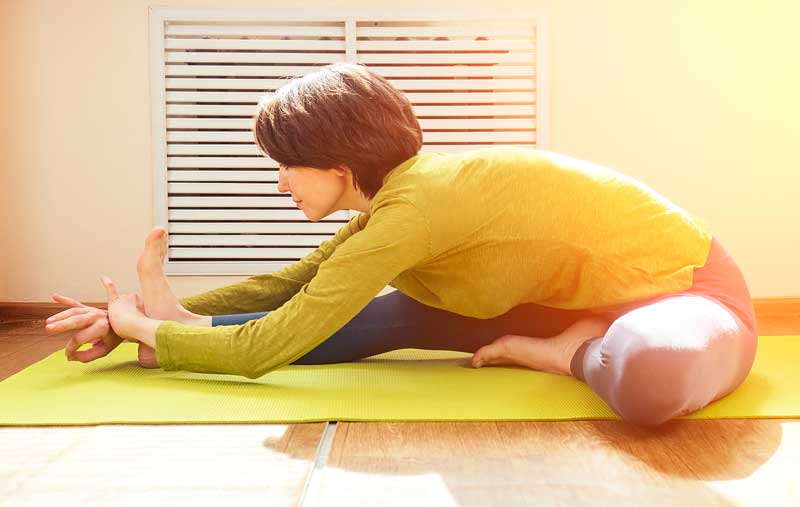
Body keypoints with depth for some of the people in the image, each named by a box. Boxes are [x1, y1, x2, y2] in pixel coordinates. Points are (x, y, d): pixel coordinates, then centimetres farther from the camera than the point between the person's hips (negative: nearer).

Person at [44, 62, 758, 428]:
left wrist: (149, 333, -8)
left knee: (652, 377, -43)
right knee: (396, 315, 0)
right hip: (586, 298, 8)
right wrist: (139, 322, 7)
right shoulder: (398, 192, -1)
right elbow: (291, 286, 9)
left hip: (685, 287, -8)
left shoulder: (415, 202, -28)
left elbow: (265, 350, -24)